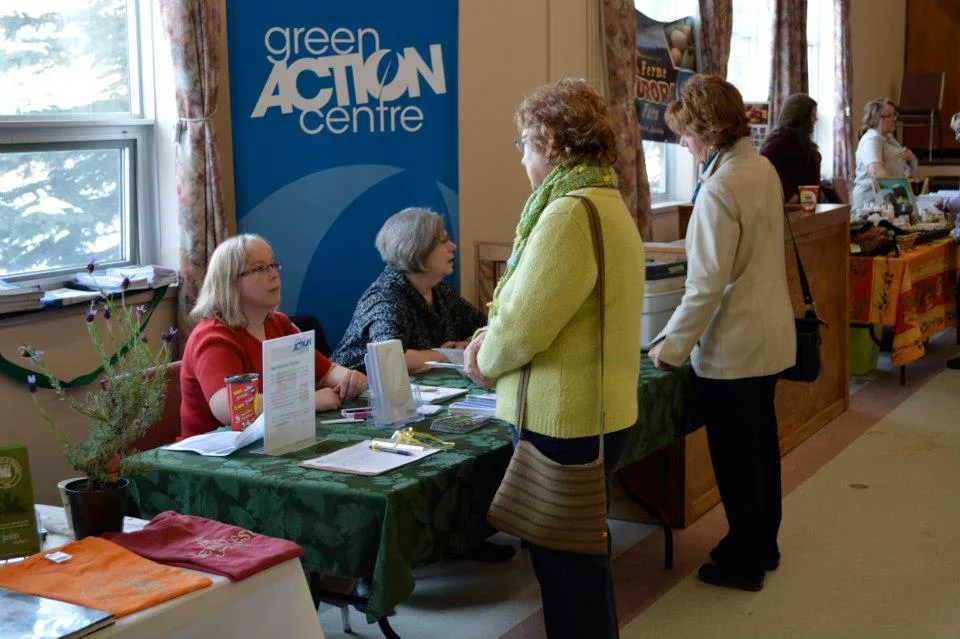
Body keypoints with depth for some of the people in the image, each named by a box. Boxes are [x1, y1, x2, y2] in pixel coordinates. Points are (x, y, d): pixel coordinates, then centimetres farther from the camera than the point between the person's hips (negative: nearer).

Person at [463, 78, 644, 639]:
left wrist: (486, 362, -2)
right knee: (582, 558, 23)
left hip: (565, 423, -10)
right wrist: (490, 340, 4)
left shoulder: (570, 213, -21)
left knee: (567, 568, 5)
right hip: (597, 412, 10)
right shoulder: (605, 202, 11)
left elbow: (523, 324, -21)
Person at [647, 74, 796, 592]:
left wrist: (671, 346, -15)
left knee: (735, 456, 6)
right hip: (769, 335, 9)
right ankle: (762, 543, 35)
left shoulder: (719, 189, -23)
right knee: (760, 442, 20)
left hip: (732, 346, -9)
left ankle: (744, 561, 21)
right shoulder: (762, 168, 3)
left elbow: (706, 286, -23)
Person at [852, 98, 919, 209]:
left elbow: (911, 169, 26)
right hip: (872, 201, -9)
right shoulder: (871, 141, -10)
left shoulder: (890, 138, 20)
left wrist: (911, 157, 4)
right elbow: (876, 170, -29)